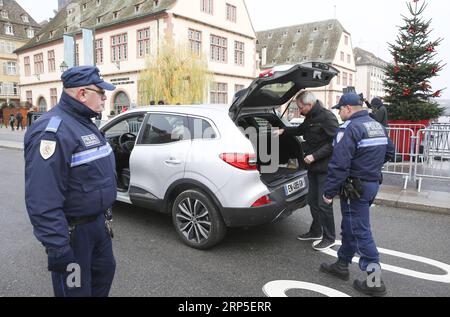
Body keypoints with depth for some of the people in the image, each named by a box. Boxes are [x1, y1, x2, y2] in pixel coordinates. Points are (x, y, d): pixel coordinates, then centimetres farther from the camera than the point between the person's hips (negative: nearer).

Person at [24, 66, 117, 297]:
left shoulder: (85, 123, 9)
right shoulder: (53, 131, -23)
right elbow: (43, 201, -29)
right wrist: (57, 248, -27)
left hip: (98, 222, 9)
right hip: (73, 232, -9)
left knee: (105, 270, 23)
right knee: (77, 289, 8)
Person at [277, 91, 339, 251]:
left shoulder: (327, 117, -16)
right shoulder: (310, 118, 12)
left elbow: (334, 142, -21)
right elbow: (300, 130, 30)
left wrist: (314, 156, -21)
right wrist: (284, 130, 17)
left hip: (325, 169, -9)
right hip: (313, 168, 9)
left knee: (323, 204, -2)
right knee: (313, 201, 16)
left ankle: (329, 238, 15)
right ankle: (316, 232, 32)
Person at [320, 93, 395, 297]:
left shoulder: (351, 129, -19)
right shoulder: (377, 126, 11)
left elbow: (339, 164, -23)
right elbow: (389, 152, 22)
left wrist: (329, 192, -19)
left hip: (356, 187, -9)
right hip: (373, 183, 9)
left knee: (361, 231, -1)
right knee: (350, 226, 18)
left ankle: (375, 281, 6)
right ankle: (342, 265, 31)